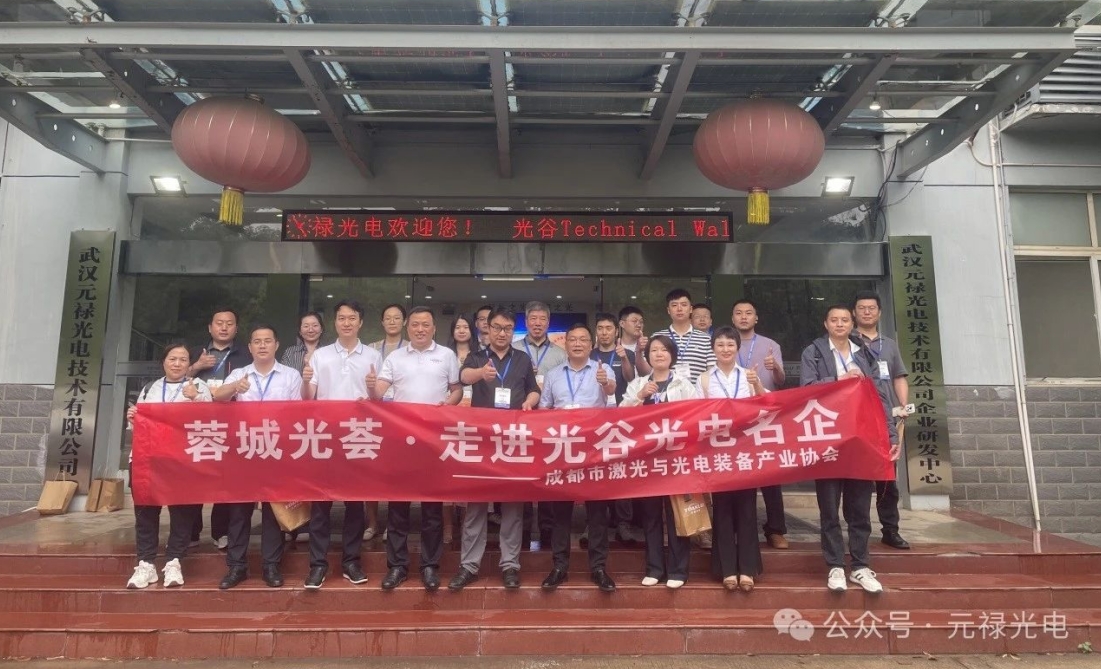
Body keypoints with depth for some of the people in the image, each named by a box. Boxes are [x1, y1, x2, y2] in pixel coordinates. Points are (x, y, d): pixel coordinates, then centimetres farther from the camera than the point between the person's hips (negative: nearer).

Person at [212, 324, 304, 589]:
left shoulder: (291, 375, 4)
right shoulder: (238, 374, 8)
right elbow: (217, 397, -9)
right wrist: (235, 386, -32)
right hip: (243, 448, 2)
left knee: (274, 506, 4)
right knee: (240, 506, 5)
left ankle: (271, 565, 13)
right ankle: (236, 566, 16)